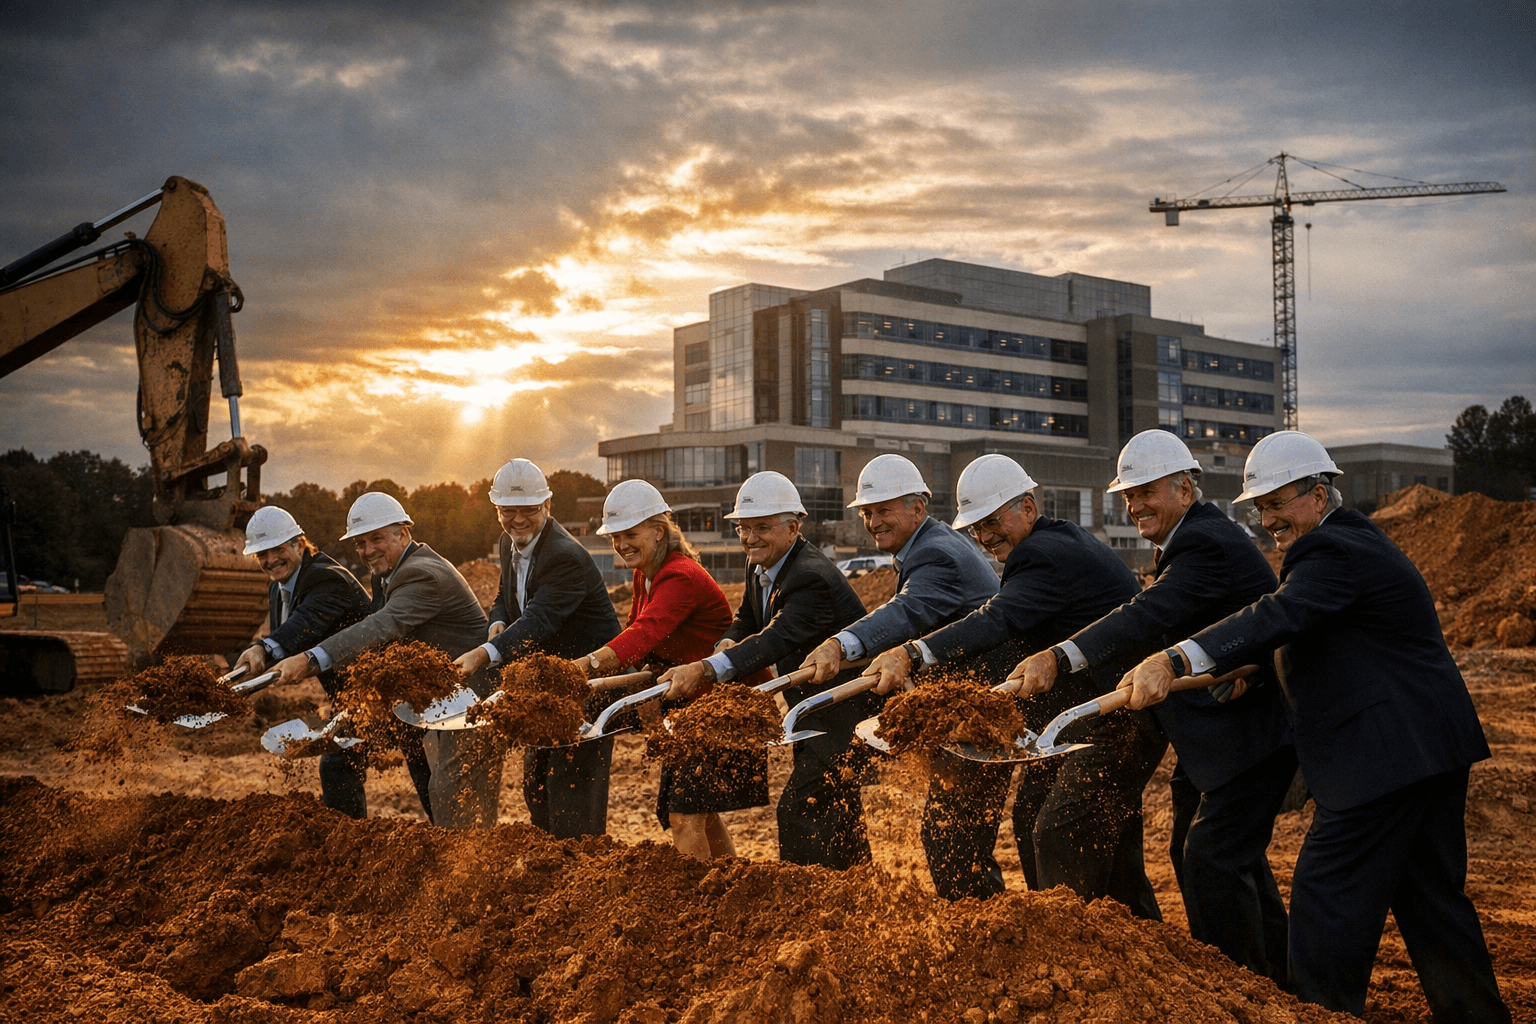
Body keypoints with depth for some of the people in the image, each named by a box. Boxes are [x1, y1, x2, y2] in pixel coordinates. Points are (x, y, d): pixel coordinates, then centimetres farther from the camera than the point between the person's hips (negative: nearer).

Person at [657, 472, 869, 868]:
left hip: (846, 713, -10)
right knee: (837, 811, 21)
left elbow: (778, 638, -39)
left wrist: (707, 669, -50)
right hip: (819, 712, 11)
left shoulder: (812, 578, -27)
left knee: (798, 809, -16)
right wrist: (727, 644, -14)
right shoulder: (762, 569, 4)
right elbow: (747, 619, 11)